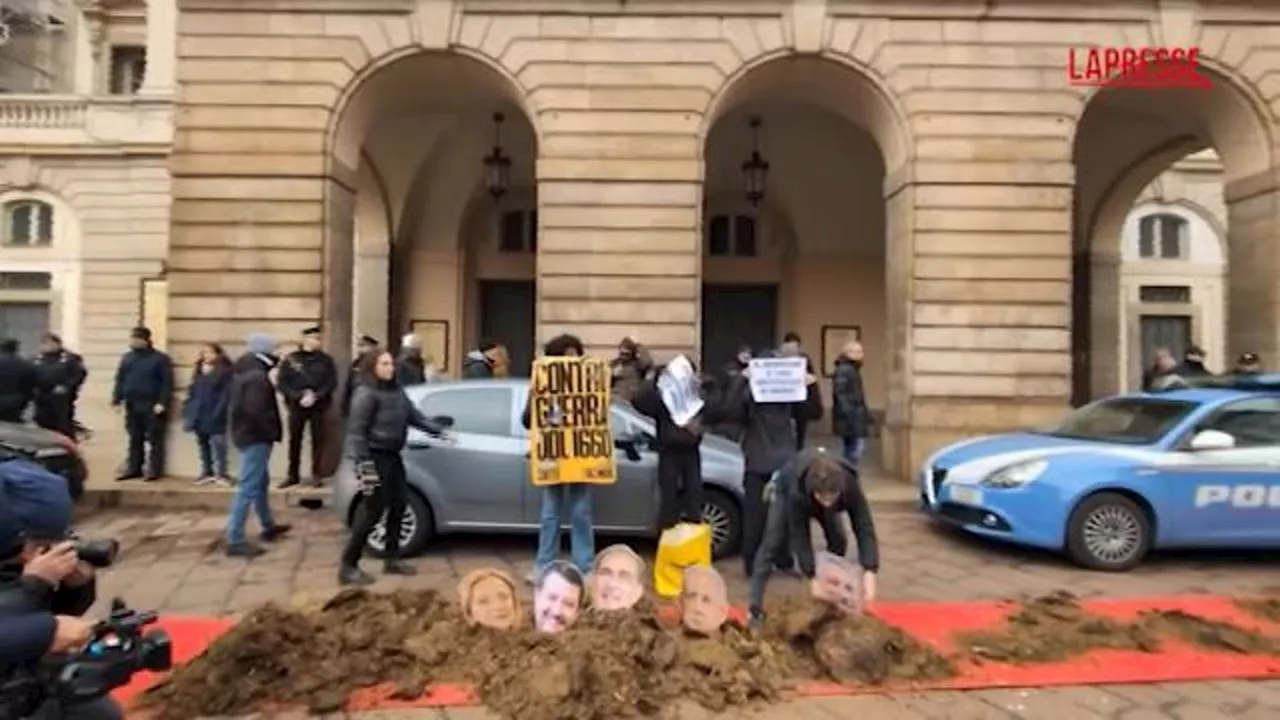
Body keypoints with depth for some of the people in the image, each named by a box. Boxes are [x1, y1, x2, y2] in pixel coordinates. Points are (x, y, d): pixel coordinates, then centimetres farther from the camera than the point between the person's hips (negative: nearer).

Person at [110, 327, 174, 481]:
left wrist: (162, 402, -17)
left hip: (152, 406, -6)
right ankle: (133, 469, 19)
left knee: (153, 439, -2)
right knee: (134, 439, 12)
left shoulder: (160, 359, -4)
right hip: (132, 405, 6)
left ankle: (154, 471, 2)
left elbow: (167, 383, -9)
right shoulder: (127, 358, 15)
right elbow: (120, 380, 15)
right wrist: (117, 398, 3)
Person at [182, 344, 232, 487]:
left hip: (215, 418, -7)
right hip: (199, 417, 7)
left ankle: (220, 475, 0)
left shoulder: (225, 372, -7)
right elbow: (192, 393, 17)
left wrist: (217, 414, -18)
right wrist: (188, 412, 9)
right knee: (203, 447, 14)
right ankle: (206, 473, 23)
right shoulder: (199, 373, 15)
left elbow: (226, 395, -12)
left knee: (217, 446, -5)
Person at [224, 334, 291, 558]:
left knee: (261, 482, 22)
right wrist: (272, 431, -17)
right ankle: (235, 540, -5)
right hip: (256, 436, -11)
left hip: (245, 432, 11)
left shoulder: (244, 372, 12)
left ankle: (268, 526, 36)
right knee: (248, 488, -7)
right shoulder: (257, 376, -20)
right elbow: (256, 410, -30)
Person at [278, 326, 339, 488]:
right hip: (296, 406, 0)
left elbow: (332, 382, -2)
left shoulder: (326, 360, 3)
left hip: (319, 406, 0)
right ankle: (292, 475, 16)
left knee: (318, 440, 2)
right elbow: (283, 383, -3)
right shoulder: (290, 359, 2)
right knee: (294, 440, 6)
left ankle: (316, 474, 12)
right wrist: (299, 396, -16)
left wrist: (316, 396, -15)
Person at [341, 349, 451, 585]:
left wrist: (438, 431, 22)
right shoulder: (366, 394, -14)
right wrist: (363, 462, -25)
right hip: (376, 457, -9)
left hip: (393, 456, 9)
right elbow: (356, 430, -19)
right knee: (373, 510, -7)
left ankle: (392, 559, 26)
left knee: (399, 505, 13)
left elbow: (414, 415, 23)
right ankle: (348, 567, 1)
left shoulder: (397, 391, 11)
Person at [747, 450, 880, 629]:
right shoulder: (796, 492, -47)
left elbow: (864, 528, -40)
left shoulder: (850, 486, -42)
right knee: (773, 543, -15)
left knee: (838, 540, -6)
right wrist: (814, 576, -40)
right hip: (785, 489, -3)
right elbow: (799, 537, -37)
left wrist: (869, 573, -49)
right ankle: (756, 609, -15)